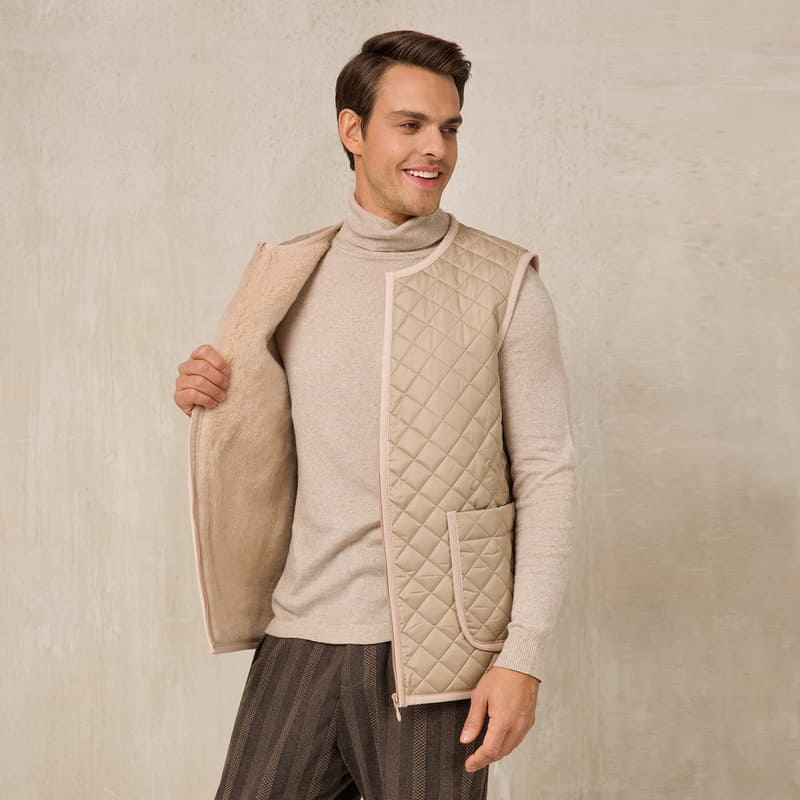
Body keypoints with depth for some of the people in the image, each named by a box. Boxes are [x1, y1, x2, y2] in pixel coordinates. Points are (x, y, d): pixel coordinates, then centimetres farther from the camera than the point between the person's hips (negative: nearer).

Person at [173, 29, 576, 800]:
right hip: (301, 640, 3)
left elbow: (546, 473, -4)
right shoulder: (288, 279, 7)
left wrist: (524, 656, -10)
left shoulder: (504, 285, -3)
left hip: (433, 651, -3)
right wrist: (214, 402, -4)